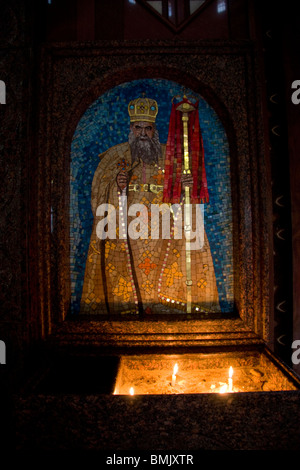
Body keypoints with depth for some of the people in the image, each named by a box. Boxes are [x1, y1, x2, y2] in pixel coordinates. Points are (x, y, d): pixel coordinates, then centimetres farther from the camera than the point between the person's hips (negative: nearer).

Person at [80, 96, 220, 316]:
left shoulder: (168, 156, 12)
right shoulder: (116, 156, 9)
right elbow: (101, 192, 7)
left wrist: (186, 185, -11)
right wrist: (118, 186, -13)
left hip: (161, 228, 1)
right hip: (125, 230, -1)